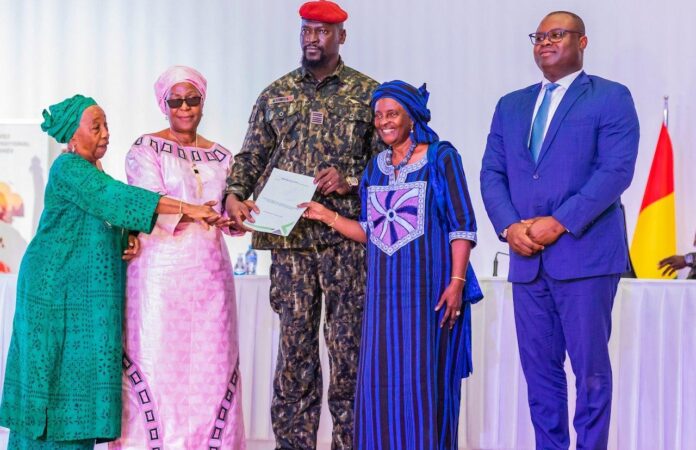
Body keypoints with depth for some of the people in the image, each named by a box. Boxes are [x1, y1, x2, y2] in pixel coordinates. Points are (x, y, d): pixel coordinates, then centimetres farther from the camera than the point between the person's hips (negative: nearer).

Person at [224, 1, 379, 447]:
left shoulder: (367, 92, 6)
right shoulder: (275, 94, 14)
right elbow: (251, 156, 13)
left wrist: (352, 182, -12)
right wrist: (235, 195, -5)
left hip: (347, 234, -2)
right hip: (290, 234, 2)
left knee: (348, 342, -1)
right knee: (295, 343, 4)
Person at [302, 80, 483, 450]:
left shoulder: (441, 157, -1)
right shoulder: (374, 167, 14)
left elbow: (462, 225, -6)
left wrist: (457, 281, -14)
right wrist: (326, 216, 9)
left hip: (428, 287, -5)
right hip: (385, 289, 5)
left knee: (425, 378, -2)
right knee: (381, 379, 5)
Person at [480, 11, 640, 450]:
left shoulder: (611, 97, 1)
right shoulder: (511, 105, 18)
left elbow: (617, 170, -10)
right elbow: (492, 173, 12)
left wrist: (559, 223, -17)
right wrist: (509, 225, -7)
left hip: (585, 253, -5)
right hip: (527, 259, 5)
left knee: (590, 366, -1)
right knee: (539, 367, 8)